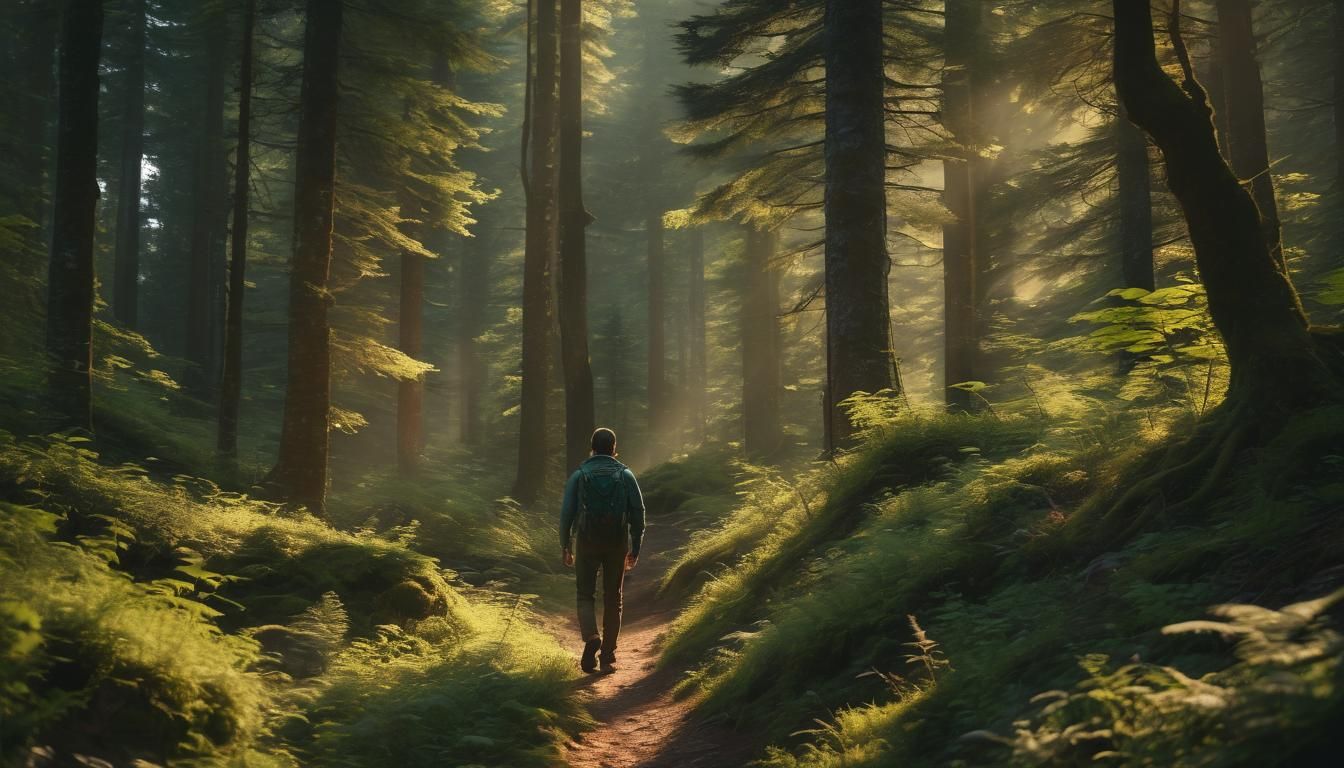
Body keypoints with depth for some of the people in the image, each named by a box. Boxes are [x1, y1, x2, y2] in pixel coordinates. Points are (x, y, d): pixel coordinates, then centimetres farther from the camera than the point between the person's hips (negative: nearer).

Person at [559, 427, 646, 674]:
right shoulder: (625, 475, 1)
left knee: (585, 594, 12)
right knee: (612, 599, 10)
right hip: (617, 543, 1)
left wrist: (565, 546, 5)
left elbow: (567, 512, -3)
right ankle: (608, 656, 9)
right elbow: (638, 512, -1)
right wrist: (635, 549, 5)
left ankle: (591, 637, -15)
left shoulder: (579, 475, 0)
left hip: (587, 542, -1)